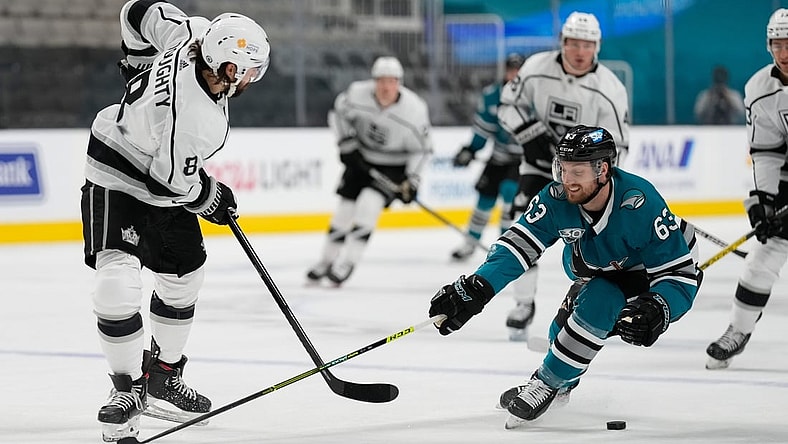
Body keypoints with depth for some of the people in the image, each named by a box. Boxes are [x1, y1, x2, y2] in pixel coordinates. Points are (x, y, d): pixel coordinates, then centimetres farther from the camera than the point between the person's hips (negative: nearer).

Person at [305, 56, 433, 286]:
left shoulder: (415, 109, -24)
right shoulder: (357, 93, -19)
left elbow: (422, 149, -12)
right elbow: (338, 114, 1)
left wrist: (412, 180, -18)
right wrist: (346, 144, -7)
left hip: (394, 168, -3)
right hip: (361, 161, 3)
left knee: (368, 204, -22)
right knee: (345, 208, 3)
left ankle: (347, 261, -15)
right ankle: (327, 260, 20)